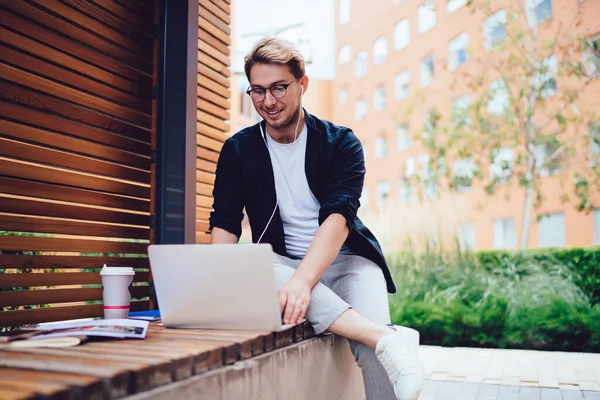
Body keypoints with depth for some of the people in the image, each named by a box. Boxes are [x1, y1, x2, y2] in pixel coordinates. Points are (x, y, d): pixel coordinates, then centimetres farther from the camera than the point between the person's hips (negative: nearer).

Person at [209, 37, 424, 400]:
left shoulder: (340, 143, -3)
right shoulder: (237, 150, 6)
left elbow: (338, 217, -17)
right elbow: (225, 224, 0)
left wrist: (302, 281, -34)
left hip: (345, 260, -2)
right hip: (280, 263, 3)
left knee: (373, 351, -33)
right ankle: (386, 337, -38)